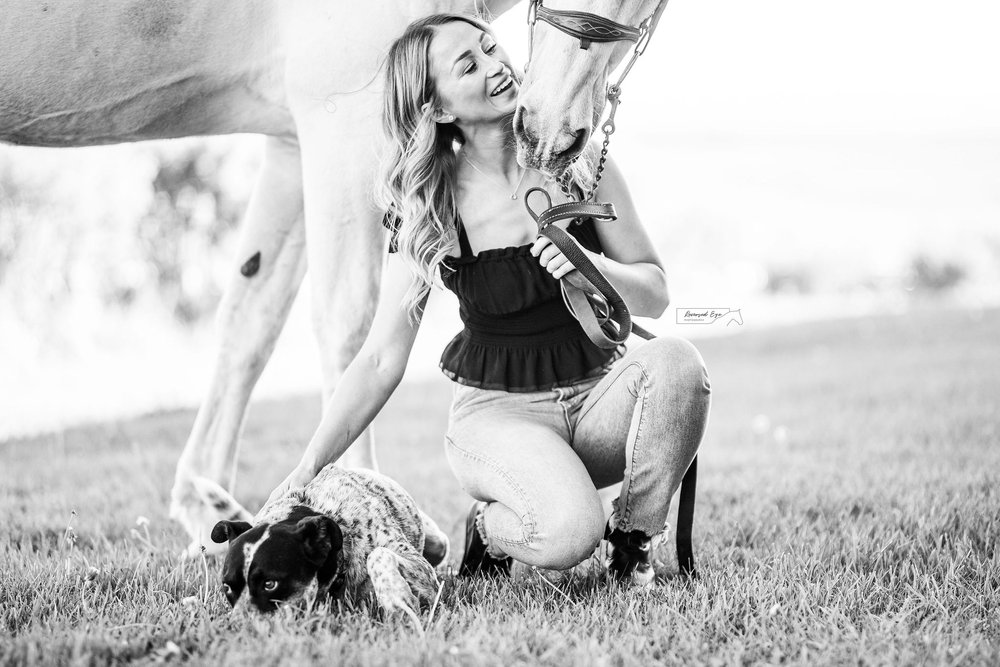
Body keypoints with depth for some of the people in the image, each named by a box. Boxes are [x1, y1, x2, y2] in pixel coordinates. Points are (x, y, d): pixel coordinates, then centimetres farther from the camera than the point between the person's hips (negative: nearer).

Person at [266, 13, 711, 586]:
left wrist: (588, 265, -20)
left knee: (674, 360, -31)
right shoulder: (427, 210, -8)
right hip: (498, 410, -3)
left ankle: (633, 543, -9)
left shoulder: (574, 156, -4)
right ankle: (491, 530, 3)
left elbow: (655, 294, 2)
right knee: (568, 532, -34)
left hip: (600, 393, 3)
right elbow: (381, 361, -7)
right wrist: (307, 472, -15)